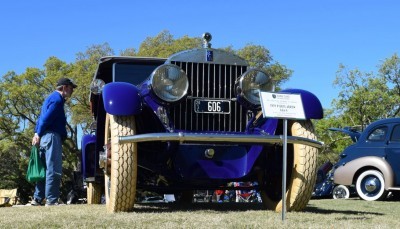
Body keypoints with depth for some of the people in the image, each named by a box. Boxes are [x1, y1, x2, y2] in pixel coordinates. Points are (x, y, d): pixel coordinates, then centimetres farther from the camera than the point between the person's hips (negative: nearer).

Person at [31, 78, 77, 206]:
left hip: (45, 137, 10)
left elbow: (42, 117, 20)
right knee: (54, 170, -10)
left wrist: (37, 134, 11)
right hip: (52, 136, -10)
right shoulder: (57, 99, -7)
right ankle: (51, 200, -12)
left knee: (45, 169, 11)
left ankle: (37, 199, 11)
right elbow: (46, 118, -16)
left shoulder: (51, 98, 25)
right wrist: (39, 135, -12)